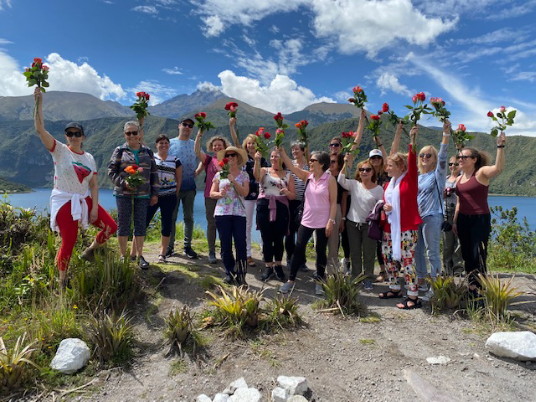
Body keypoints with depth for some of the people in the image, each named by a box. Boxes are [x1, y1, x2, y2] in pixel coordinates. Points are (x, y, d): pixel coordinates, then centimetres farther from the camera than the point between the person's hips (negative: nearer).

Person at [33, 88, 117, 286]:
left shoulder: (89, 158, 6)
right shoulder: (59, 150, -4)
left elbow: (94, 185, 3)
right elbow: (40, 129, -18)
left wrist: (94, 208, -5)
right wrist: (39, 103, -23)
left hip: (85, 200, 4)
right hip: (64, 202, -4)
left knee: (111, 226, -1)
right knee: (68, 242, -4)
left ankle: (90, 250, 25)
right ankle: (62, 280, 17)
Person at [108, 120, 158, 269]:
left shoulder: (147, 152, 10)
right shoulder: (120, 151, 3)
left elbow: (153, 173, 12)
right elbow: (111, 171, 1)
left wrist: (155, 193, 7)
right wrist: (123, 182, -15)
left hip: (142, 195, 2)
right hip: (124, 194, -2)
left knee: (141, 225, 4)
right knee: (123, 224, 3)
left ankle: (139, 256, 15)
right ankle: (123, 256, 14)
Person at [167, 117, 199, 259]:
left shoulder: (195, 145, 10)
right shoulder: (171, 143, 5)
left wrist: (196, 173, 1)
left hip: (189, 187, 2)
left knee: (189, 217, 6)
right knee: (172, 217, 4)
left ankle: (187, 246, 13)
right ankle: (170, 246, 13)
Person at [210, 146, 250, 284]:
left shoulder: (244, 175, 6)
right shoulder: (219, 174, 8)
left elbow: (245, 193, -6)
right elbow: (211, 193, 7)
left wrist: (233, 181, -15)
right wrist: (219, 194, -14)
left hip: (239, 214, -1)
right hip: (222, 213, 1)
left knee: (241, 244, -5)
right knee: (225, 245, 5)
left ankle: (241, 275, 4)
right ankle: (230, 273, 18)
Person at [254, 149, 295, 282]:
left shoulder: (288, 175, 8)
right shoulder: (264, 171, 6)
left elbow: (292, 196, 7)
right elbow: (256, 175, -19)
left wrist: (287, 192, -16)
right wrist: (257, 160, -35)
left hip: (281, 208, 0)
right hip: (264, 207, 0)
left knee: (279, 239, 6)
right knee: (266, 239, 4)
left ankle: (278, 266, 25)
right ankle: (268, 267, 17)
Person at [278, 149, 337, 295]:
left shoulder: (330, 179, -7)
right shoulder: (307, 176, 5)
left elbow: (333, 202, -8)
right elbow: (291, 167, -4)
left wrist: (331, 221, -14)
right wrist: (282, 151, -13)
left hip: (323, 222, -3)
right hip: (306, 220, 4)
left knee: (320, 251, 8)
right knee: (298, 249, 3)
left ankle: (319, 283, 22)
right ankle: (291, 280, 14)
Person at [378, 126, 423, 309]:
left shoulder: (410, 179, -5)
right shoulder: (389, 184, 14)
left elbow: (412, 161, -21)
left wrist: (412, 140, -30)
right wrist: (385, 207, 1)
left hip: (407, 227, -8)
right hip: (389, 227, 8)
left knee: (407, 260, -8)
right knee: (388, 257, 13)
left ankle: (413, 297, -1)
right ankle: (394, 289, 29)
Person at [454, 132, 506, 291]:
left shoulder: (481, 173, -7)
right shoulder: (459, 179, 13)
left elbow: (498, 168, -29)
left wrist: (500, 147, -36)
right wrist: (455, 222, 17)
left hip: (480, 219, -7)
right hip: (463, 220, 7)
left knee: (478, 255, -6)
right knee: (467, 254, 12)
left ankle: (479, 288, 5)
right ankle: (471, 287, 23)